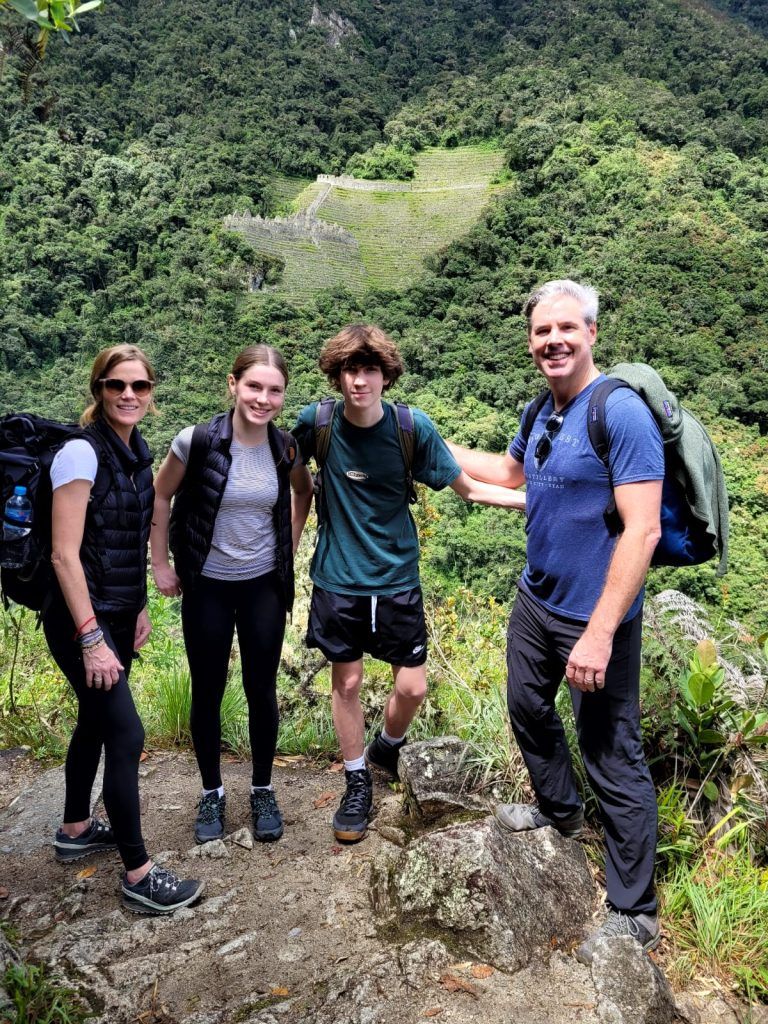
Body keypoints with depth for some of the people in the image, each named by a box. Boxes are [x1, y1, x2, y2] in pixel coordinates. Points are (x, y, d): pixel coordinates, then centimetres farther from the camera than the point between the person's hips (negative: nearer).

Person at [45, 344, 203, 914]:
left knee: (96, 723, 20)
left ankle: (76, 831, 40)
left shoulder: (137, 452, 7)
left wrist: (139, 608, 16)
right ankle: (139, 877, 7)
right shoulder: (82, 453, -18)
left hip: (119, 614, 8)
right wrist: (91, 639, -21)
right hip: (82, 620, -8)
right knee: (127, 736, -6)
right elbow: (64, 554, -20)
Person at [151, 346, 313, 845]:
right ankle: (212, 793, 30)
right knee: (208, 692, 10)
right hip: (207, 586, -2)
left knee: (262, 690, 10)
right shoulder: (197, 440, -16)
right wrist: (161, 565, -1)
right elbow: (161, 498, -2)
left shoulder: (285, 447, -7)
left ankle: (263, 790, 29)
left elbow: (306, 491, 14)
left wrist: (290, 550, 11)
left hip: (264, 585, 2)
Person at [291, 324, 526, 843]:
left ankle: (387, 748, 36)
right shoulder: (315, 422, -11)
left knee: (413, 687, 3)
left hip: (397, 577, 0)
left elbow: (469, 488, -5)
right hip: (337, 579, 0)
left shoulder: (414, 427, -13)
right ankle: (358, 782, 30)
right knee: (347, 681, 9)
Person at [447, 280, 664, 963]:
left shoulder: (622, 413, -19)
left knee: (612, 754, 1)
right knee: (527, 708, 24)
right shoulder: (542, 413, 6)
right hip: (535, 601, 8)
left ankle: (634, 913, 19)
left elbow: (642, 530, -24)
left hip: (594, 617, -8)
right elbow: (511, 472, 26)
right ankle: (559, 810, 51)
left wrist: (599, 633, -26)